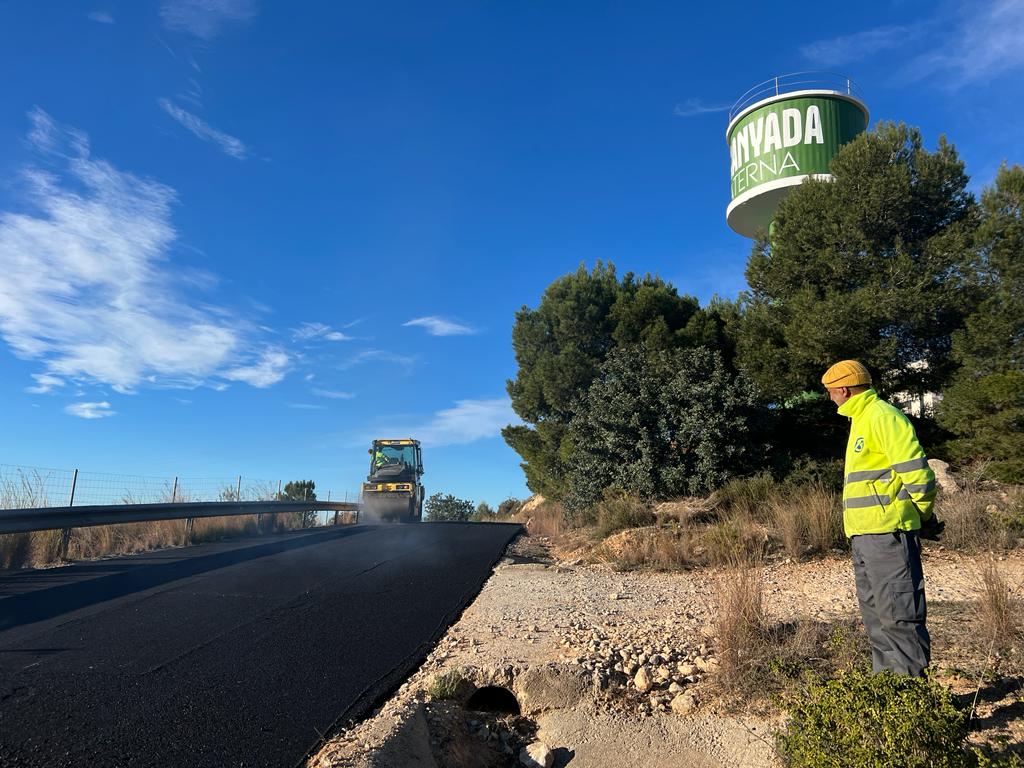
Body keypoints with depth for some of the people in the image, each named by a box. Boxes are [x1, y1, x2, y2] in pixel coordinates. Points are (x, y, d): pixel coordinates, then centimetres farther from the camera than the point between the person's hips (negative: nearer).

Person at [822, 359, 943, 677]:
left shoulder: (883, 417, -11)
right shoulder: (861, 419, 20)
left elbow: (917, 471, -17)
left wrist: (924, 517, -4)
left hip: (887, 532, -10)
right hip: (865, 534, 11)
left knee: (897, 613, -6)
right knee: (875, 614, 16)